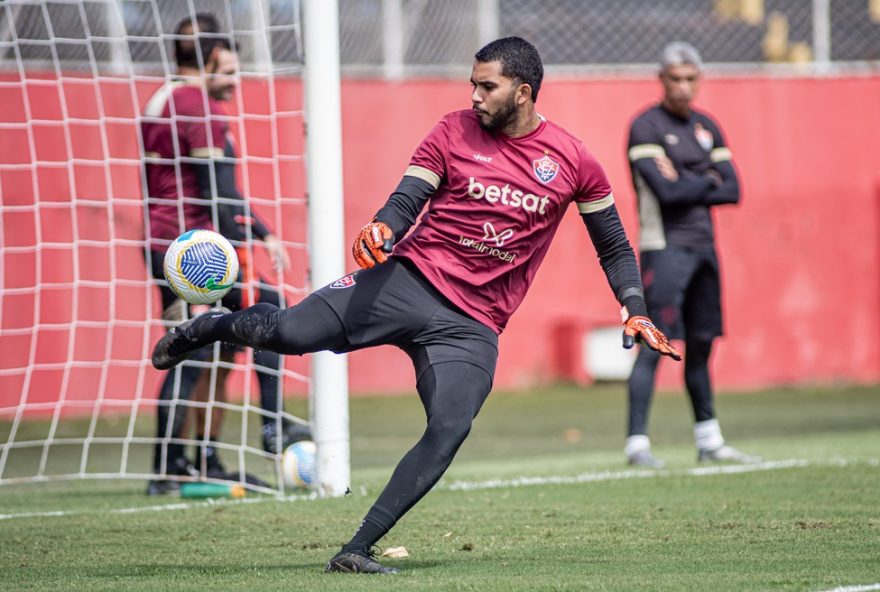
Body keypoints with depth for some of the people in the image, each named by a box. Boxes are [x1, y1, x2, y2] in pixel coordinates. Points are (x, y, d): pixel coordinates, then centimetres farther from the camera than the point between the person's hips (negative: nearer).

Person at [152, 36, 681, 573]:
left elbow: (615, 248, 14)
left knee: (449, 433, -19)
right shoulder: (455, 132, 3)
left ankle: (358, 550, -11)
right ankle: (208, 327, 18)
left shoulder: (574, 161, 4)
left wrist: (636, 312, 3)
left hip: (473, 326, 1)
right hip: (410, 280, -1)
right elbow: (408, 202, -3)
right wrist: (382, 229, -26)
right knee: (286, 332, -17)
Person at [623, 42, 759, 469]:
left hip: (704, 246, 7)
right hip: (665, 247, -7)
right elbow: (666, 192, -18)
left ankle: (708, 441, 20)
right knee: (654, 344, -12)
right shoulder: (646, 128, -7)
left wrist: (685, 185, -9)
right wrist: (707, 182, -3)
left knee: (701, 344, 13)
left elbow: (732, 191, 6)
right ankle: (637, 443, -14)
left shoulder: (706, 127, 14)